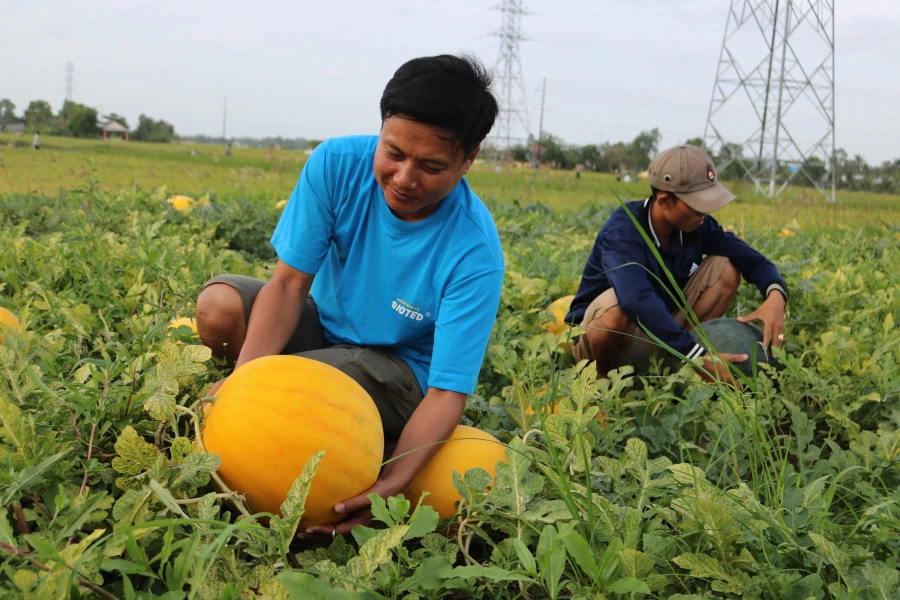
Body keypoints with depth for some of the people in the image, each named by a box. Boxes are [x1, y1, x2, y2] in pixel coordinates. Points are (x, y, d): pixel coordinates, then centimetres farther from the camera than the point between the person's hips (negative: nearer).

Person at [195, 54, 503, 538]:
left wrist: (390, 484, -47)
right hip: (324, 324, 4)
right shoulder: (337, 164, -20)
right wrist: (241, 378, -35)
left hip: (401, 369, -4)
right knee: (219, 305, -24)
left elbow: (447, 392, -30)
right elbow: (290, 282, -19)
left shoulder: (474, 253, -29)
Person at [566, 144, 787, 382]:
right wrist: (699, 358, -52)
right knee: (620, 308, -41)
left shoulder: (697, 226, -10)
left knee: (726, 268, -9)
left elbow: (751, 259, -6)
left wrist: (775, 295, -31)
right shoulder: (622, 232, -30)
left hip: (661, 328, 6)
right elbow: (637, 301, -46)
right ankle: (603, 378, -9)